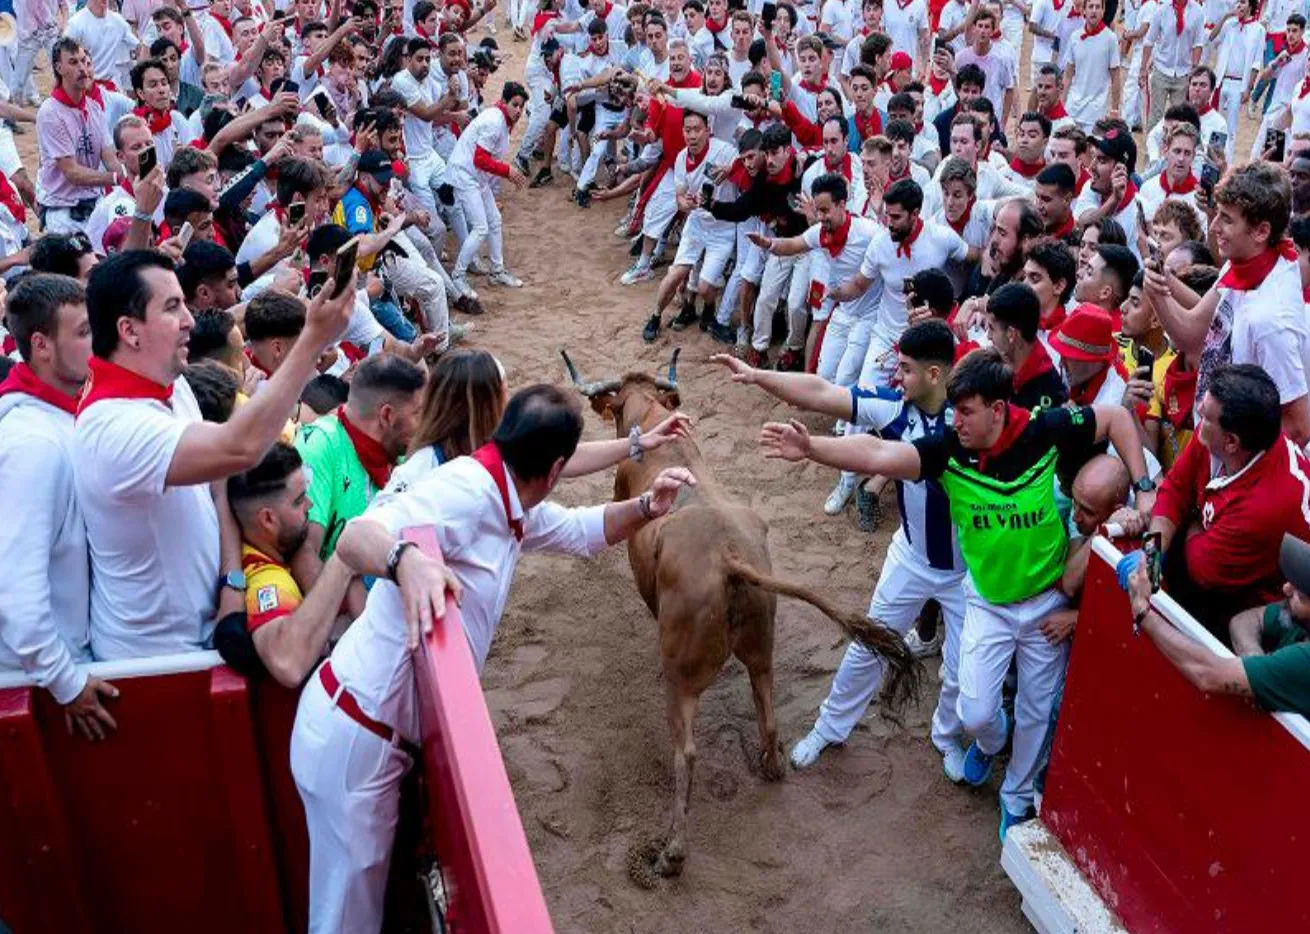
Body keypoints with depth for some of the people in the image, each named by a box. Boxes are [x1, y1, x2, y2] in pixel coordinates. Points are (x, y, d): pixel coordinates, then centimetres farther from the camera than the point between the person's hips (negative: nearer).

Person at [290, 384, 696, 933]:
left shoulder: (515, 505, 7)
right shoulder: (470, 487, -24)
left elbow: (583, 531, 22)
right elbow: (356, 537, -36)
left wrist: (645, 507, 2)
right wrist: (407, 560, -59)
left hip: (381, 731, 9)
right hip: (354, 736, -9)